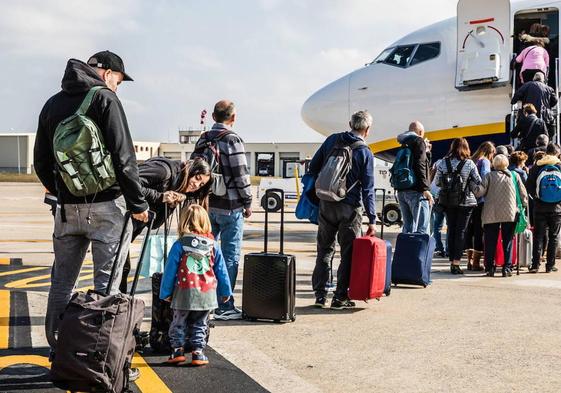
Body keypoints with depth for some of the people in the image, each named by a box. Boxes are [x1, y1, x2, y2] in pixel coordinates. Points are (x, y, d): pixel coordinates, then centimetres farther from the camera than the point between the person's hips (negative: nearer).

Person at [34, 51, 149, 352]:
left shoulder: (53, 104, 13)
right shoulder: (104, 98, -6)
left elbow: (41, 163, 17)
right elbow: (123, 158, -13)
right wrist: (138, 203, -8)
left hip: (67, 207, 6)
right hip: (106, 204, -6)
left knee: (61, 281, 14)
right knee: (107, 283, -2)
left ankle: (56, 349, 20)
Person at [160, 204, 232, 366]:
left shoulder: (179, 245, -6)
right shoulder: (213, 245, 1)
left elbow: (170, 270, -3)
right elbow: (221, 270, 7)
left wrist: (165, 292, 6)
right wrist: (225, 292, 17)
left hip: (184, 293, -2)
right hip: (207, 294, 2)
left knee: (178, 323, 15)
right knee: (200, 325, 14)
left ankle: (177, 350, 13)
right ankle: (198, 352, 10)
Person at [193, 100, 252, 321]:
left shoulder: (203, 139, 9)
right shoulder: (232, 139, -12)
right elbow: (241, 174, -14)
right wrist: (247, 203, -4)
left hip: (207, 204, 7)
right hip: (230, 206, -7)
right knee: (230, 256, 0)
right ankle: (224, 306, 1)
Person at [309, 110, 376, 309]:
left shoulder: (332, 140, 3)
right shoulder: (365, 153, -7)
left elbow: (313, 166, 6)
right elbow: (367, 189, -9)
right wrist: (372, 220, -6)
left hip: (326, 204, 4)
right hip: (349, 207, -4)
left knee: (324, 250, 12)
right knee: (348, 253, 6)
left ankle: (320, 294, 12)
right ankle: (340, 297, 6)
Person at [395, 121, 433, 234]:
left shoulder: (405, 145, 21)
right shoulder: (419, 142, -4)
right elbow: (420, 166, -17)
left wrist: (426, 151, 27)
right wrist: (425, 189, -19)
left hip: (402, 191, 8)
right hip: (416, 191, -8)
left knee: (407, 227, 12)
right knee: (421, 229, -10)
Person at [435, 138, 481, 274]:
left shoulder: (443, 163, -2)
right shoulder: (469, 163, -8)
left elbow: (437, 182, 4)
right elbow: (478, 181, -1)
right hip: (465, 201, -2)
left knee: (451, 231, 11)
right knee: (461, 231, 1)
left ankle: (451, 261, 15)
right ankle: (456, 263, -3)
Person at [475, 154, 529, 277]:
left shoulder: (489, 176, 0)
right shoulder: (514, 175, 4)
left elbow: (480, 191, -9)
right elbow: (523, 193, 4)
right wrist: (524, 205, 17)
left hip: (491, 215, -1)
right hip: (510, 214, 1)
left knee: (490, 243, 7)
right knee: (508, 242, 7)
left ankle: (490, 268, 7)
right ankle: (507, 268, 2)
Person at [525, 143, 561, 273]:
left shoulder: (536, 167, 1)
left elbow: (528, 186, -4)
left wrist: (536, 197, 4)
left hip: (540, 207, 1)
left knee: (539, 236, 4)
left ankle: (535, 264, -1)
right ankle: (550, 265, 7)